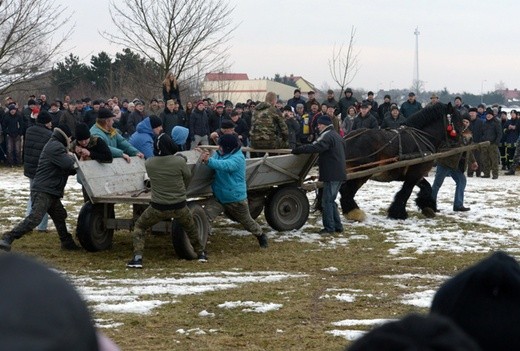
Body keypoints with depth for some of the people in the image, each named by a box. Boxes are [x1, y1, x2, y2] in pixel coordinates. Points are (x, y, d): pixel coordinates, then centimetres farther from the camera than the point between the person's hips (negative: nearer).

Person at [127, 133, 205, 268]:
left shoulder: (148, 163, -9)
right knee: (191, 228, 28)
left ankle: (137, 258, 5)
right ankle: (200, 253, 42)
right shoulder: (179, 161, -17)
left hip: (158, 207, 0)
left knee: (139, 226, 19)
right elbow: (188, 176, 0)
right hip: (179, 206, 0)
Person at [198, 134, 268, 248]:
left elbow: (224, 165, -39)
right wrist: (204, 157, -28)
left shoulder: (238, 158, -23)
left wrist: (208, 160, -53)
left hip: (236, 199, -5)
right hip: (218, 197, 5)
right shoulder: (219, 154, 0)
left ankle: (261, 236, 45)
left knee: (247, 221, 17)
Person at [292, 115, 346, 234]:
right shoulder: (337, 136, 19)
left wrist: (298, 150, -20)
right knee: (331, 200, 16)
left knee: (327, 201, -5)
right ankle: (337, 226, 17)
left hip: (332, 175, -10)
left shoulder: (327, 136, -13)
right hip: (339, 174, 10)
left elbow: (315, 147, -26)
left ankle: (329, 227, -5)